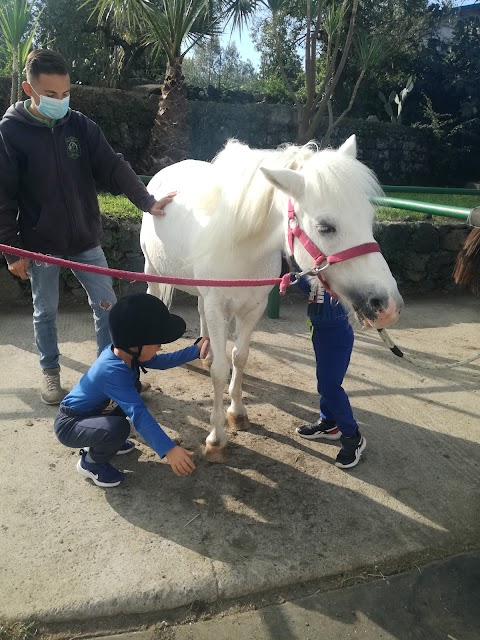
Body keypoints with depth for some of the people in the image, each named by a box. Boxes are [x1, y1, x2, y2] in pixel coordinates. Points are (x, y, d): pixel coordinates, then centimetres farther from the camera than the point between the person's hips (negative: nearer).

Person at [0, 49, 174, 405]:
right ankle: (50, 372, 33)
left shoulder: (81, 126, -1)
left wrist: (146, 201, -22)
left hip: (85, 240, 3)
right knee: (46, 312, 12)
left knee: (107, 304, 8)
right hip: (41, 244, -2)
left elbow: (113, 168, -7)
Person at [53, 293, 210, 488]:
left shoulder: (124, 352, -10)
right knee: (118, 427, -33)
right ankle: (91, 462, 0)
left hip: (93, 412, 9)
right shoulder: (113, 372, -36)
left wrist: (196, 350, 1)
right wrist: (169, 449, -46)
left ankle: (98, 442, 21)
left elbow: (160, 361, 5)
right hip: (69, 425, -9)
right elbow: (139, 414, -42)